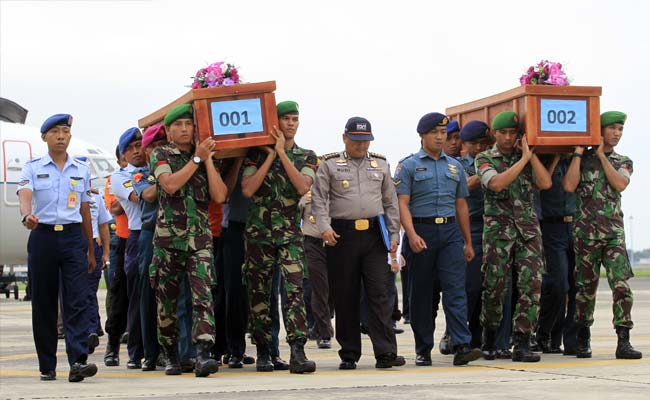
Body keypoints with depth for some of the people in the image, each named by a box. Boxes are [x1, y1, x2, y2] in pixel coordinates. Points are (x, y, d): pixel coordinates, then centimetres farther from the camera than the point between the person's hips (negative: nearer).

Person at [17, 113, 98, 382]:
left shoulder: (81, 170, 13)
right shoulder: (33, 168, 6)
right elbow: (24, 195, -13)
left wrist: (91, 251, 19)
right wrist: (27, 215, -36)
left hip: (73, 237, 1)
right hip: (43, 236, -1)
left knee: (77, 300, -12)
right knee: (43, 303, 3)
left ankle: (78, 362, -21)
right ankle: (47, 366, 10)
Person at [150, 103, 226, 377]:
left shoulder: (207, 159, 12)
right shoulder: (160, 155, 5)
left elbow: (219, 196, 1)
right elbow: (170, 184, -14)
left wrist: (208, 160, -2)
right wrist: (197, 158, -11)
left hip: (200, 238, 1)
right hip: (168, 237, -1)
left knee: (203, 295, -14)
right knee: (166, 300, 5)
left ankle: (203, 355, -24)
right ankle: (171, 356, 19)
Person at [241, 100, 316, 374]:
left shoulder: (306, 157, 10)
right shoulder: (257, 154, 6)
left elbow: (303, 187, -9)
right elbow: (248, 189, -7)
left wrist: (282, 153, -12)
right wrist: (270, 156, -7)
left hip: (290, 231, 0)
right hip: (259, 231, 0)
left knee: (294, 289, -14)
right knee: (259, 293, 4)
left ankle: (298, 352, -22)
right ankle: (263, 352, 14)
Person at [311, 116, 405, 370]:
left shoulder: (380, 164, 15)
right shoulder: (329, 165, 6)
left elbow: (391, 203, 17)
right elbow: (318, 199, -1)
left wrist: (393, 235, 9)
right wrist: (324, 227, -16)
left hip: (374, 234, 1)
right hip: (342, 235, -1)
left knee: (379, 293, -7)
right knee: (345, 298, 2)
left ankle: (385, 352, -11)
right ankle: (349, 354, 10)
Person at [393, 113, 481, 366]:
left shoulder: (455, 166, 15)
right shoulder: (408, 166, 2)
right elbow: (402, 203, -8)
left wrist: (468, 242, 17)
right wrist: (412, 235, -22)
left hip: (450, 231, 3)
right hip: (421, 232, -3)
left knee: (455, 289, -9)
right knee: (421, 294, 4)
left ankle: (462, 346, -16)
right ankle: (423, 350, 12)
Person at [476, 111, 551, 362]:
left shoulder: (529, 159, 14)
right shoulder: (485, 159, 6)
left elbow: (545, 183, -1)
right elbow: (496, 183, -14)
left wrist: (531, 154, -3)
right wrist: (523, 159, -11)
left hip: (528, 228, 2)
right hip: (498, 229, -2)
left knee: (532, 283, -9)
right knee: (494, 286, 0)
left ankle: (522, 344, -8)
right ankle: (489, 340, 18)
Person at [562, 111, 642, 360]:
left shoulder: (624, 162, 13)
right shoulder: (581, 160, 7)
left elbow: (619, 184, -7)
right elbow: (569, 186, -9)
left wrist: (601, 155, -3)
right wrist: (578, 153, -4)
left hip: (614, 231, 1)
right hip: (586, 231, -1)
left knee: (621, 283, -12)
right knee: (586, 286, 4)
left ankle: (623, 341, -15)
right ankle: (583, 339, 18)